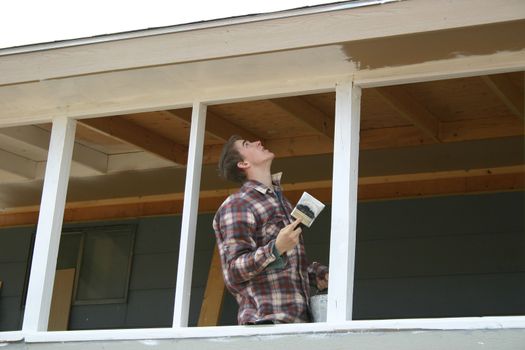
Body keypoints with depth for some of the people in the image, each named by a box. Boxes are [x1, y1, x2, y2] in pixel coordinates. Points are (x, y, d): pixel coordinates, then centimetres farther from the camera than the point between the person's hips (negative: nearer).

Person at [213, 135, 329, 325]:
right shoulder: (236, 205, -3)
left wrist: (319, 273, 11)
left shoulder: (281, 201, 23)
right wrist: (277, 248, -25)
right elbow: (233, 272, -12)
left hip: (299, 316, 8)